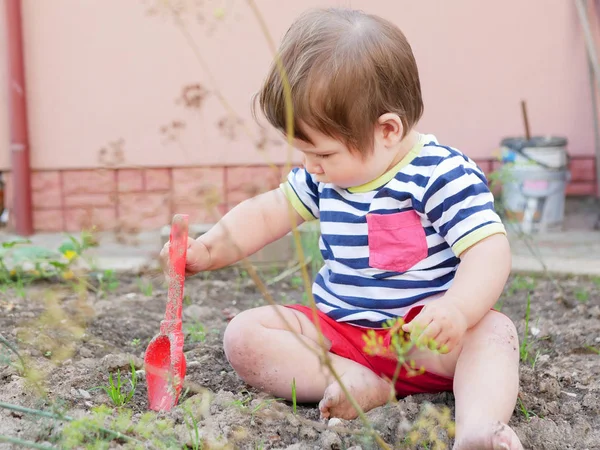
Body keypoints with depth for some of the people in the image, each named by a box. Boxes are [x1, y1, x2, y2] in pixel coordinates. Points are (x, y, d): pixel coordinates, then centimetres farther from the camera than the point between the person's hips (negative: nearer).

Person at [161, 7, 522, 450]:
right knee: (244, 334, -14)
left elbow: (489, 250, -25)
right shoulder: (324, 176, 4)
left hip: (421, 335, -5)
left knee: (494, 330, -34)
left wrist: (456, 310, -44)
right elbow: (268, 212, 17)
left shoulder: (444, 173, -16)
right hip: (335, 328, 6)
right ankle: (356, 383, -29)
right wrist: (206, 251, 6)